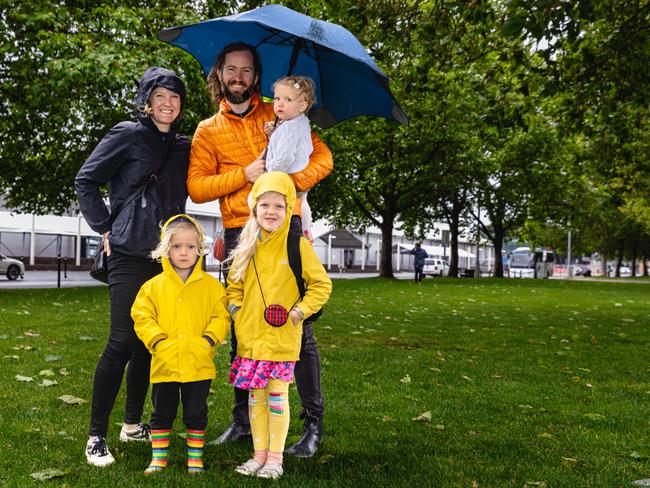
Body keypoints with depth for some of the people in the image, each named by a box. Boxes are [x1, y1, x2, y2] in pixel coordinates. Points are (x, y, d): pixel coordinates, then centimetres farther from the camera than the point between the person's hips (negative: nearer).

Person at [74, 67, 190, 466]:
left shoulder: (183, 146, 15)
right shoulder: (128, 135, 0)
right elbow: (86, 180, 0)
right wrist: (104, 227, -4)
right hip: (130, 254, -6)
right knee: (123, 342, -8)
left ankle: (133, 424, 23)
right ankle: (97, 436, 3)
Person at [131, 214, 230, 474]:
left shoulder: (212, 286, -1)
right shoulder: (153, 286, 0)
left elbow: (221, 317, -1)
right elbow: (142, 317, -2)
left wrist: (208, 340, -14)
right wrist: (157, 341, -13)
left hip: (199, 363, 0)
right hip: (164, 363, 1)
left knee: (196, 414, 10)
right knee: (162, 413, 12)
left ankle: (195, 458, 25)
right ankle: (158, 458, 26)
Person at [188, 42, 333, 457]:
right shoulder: (208, 131, 13)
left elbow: (322, 156, 8)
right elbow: (197, 187, 2)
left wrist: (294, 180, -10)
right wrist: (245, 174, -10)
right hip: (240, 234, 2)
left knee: (299, 325, -4)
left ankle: (314, 424, 4)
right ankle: (243, 419, 20)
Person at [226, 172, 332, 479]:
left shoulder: (298, 245, -7)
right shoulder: (247, 247, 6)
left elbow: (321, 284, -3)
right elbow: (234, 283, 19)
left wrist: (300, 311, -10)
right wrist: (235, 308, 5)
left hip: (282, 337, -4)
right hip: (249, 336, 4)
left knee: (277, 395, 4)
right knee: (255, 396, 11)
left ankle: (275, 458, 17)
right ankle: (259, 455, 24)